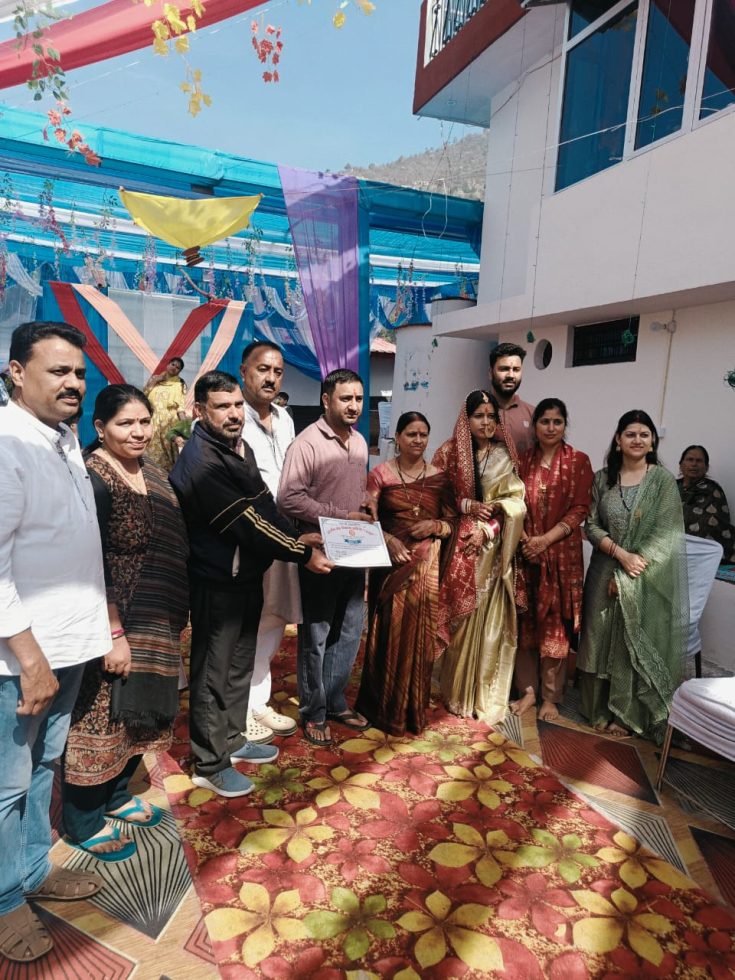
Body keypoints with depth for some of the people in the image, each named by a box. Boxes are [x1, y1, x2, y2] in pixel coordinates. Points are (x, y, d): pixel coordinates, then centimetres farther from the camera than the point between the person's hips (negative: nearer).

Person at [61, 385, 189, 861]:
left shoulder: (153, 471, 6)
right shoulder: (92, 478, -18)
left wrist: (172, 620, 15)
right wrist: (114, 634, -19)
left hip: (155, 625, 8)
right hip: (111, 625, -8)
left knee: (138, 713, 20)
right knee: (99, 719, 8)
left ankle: (116, 795, 40)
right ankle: (85, 820, 28)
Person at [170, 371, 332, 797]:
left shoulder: (240, 446, 6)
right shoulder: (200, 461, -23)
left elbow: (265, 504, 11)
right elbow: (246, 522, -25)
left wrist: (296, 536, -1)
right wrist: (302, 554, -18)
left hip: (248, 574, 9)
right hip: (217, 582, -9)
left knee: (240, 664, 21)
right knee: (213, 672, 7)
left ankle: (233, 739, 40)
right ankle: (210, 765, 24)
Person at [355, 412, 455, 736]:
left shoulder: (439, 477, 6)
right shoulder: (380, 474, 0)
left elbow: (452, 524, 10)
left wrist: (434, 526, -11)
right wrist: (388, 540, -18)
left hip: (426, 566, 2)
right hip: (391, 563, -2)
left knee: (419, 635, 6)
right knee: (389, 633, 1)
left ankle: (414, 710, 23)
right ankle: (384, 708, 19)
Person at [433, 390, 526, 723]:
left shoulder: (504, 456, 5)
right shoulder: (448, 452, 3)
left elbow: (514, 503, -1)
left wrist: (486, 529, -14)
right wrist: (467, 505, -13)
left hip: (491, 549, 1)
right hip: (456, 546, 0)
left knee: (488, 620, 3)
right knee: (458, 618, 4)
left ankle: (485, 694, 16)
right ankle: (456, 690, 20)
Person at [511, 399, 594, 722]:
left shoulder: (578, 461, 0)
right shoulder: (523, 460, 8)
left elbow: (580, 509, -5)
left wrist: (546, 539, -14)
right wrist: (523, 538, -9)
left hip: (562, 554, -2)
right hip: (525, 552, 3)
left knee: (554, 623, 3)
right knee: (525, 621, 6)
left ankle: (551, 696, 16)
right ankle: (528, 690, 20)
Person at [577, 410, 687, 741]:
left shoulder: (663, 479, -4)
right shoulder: (602, 479, 5)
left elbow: (665, 534, -9)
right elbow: (591, 526, 2)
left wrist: (627, 577, -13)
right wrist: (621, 553, -16)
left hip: (647, 579, -2)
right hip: (606, 572, 3)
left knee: (637, 643, 4)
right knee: (602, 641, 8)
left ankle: (627, 715, 21)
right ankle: (602, 710, 24)